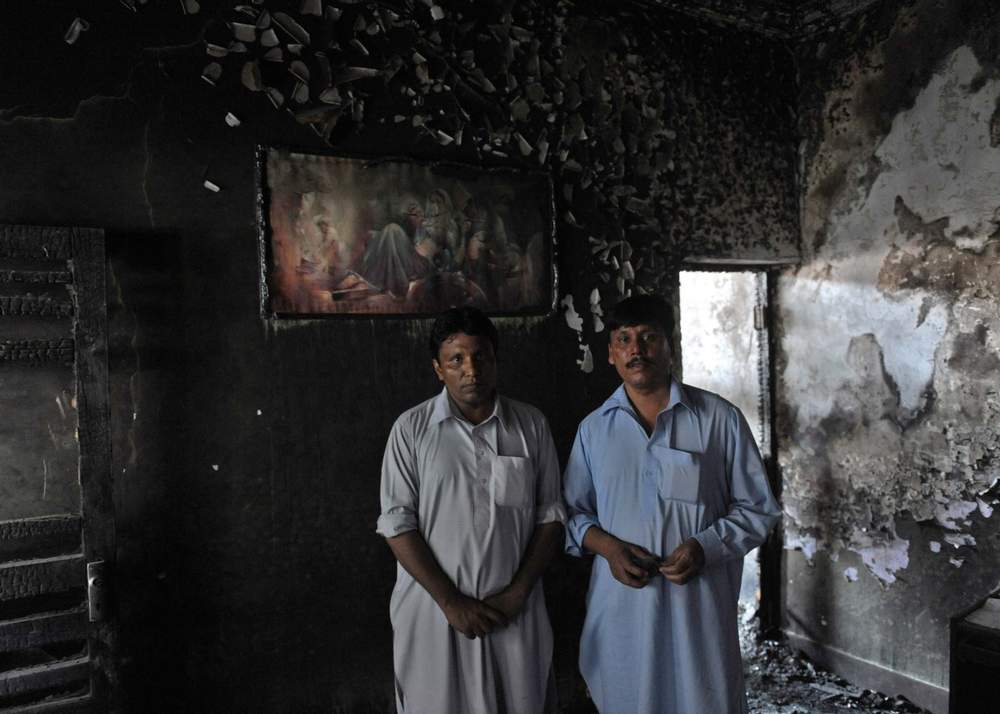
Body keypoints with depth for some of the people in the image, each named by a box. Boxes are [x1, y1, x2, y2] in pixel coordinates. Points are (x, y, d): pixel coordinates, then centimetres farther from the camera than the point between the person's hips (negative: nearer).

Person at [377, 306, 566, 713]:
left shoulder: (531, 425, 0)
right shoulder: (411, 429, -5)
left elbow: (551, 514, 2)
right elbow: (397, 523, -7)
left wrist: (518, 592, -7)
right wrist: (451, 601, -11)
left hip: (514, 612, 2)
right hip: (434, 610, -1)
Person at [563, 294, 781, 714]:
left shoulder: (720, 419, -3)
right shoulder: (593, 428, 5)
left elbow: (757, 508, 2)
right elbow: (572, 511, 11)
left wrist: (706, 545, -14)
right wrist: (607, 545, -8)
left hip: (699, 604, -2)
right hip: (620, 606, 2)